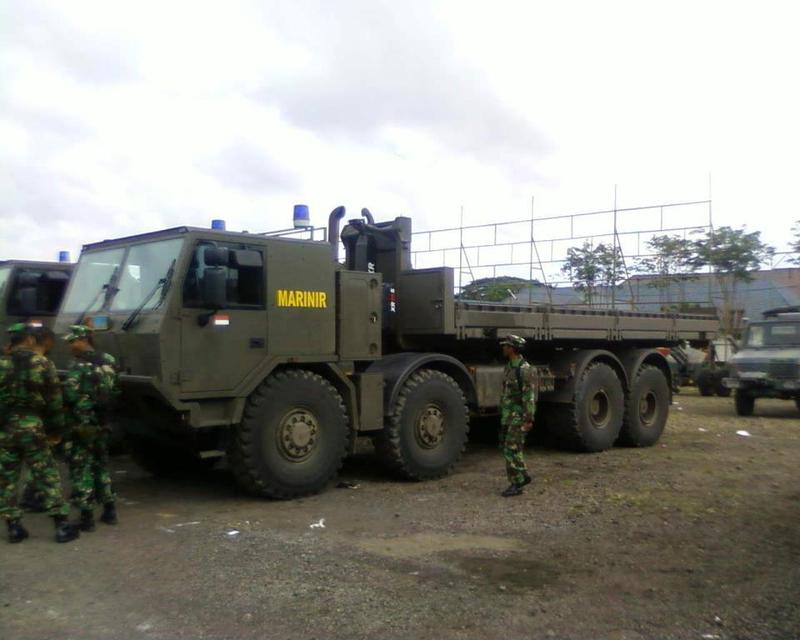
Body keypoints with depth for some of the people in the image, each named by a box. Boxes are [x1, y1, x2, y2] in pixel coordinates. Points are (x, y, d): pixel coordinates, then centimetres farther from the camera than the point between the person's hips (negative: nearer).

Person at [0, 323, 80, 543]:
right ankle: (62, 526, 5)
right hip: (32, 427, -1)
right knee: (48, 477, 4)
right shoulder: (43, 364, -2)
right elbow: (54, 400, 1)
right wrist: (56, 427, 10)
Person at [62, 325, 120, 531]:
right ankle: (109, 510, 23)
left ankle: (86, 516, 2)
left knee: (81, 469, 1)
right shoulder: (107, 362, 7)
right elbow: (115, 392, 13)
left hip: (82, 425, -7)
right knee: (101, 465, 18)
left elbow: (69, 395, -22)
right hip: (101, 424, 7)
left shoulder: (79, 366, -15)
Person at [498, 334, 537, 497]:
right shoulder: (509, 367, 13)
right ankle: (523, 476, 27)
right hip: (507, 415, 10)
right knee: (505, 447, 14)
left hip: (519, 416, -10)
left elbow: (530, 396, -19)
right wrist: (503, 413, 22)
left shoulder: (525, 369, -17)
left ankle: (516, 485, 1)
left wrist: (529, 419, -21)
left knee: (512, 449, -8)